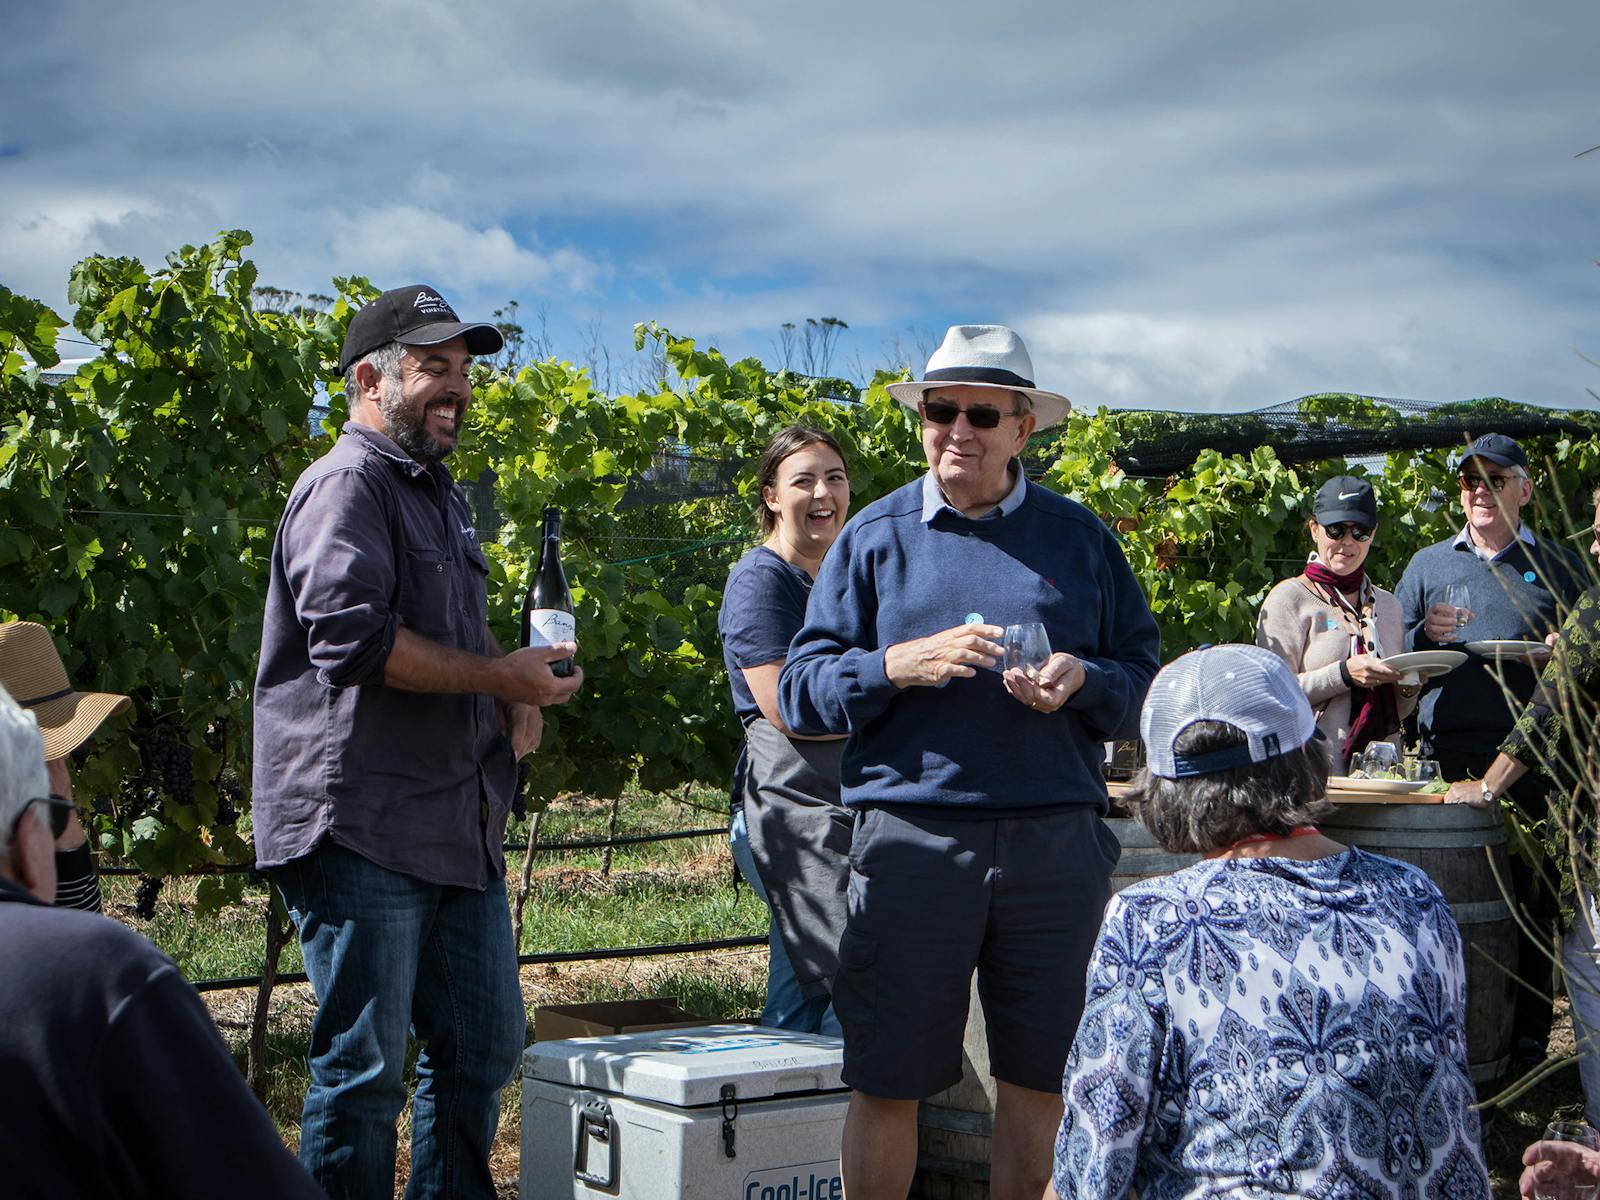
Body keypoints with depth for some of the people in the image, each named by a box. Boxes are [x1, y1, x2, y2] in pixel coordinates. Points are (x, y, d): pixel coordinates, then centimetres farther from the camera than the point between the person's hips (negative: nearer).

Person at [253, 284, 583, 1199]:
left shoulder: (443, 496, 22)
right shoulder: (349, 485, -9)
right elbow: (353, 635, -23)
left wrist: (518, 693, 13)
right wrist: (499, 676, -17)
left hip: (461, 829, 10)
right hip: (363, 829, -9)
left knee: (486, 1044, 14)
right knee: (365, 1067, -4)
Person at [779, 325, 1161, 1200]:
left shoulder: (1079, 536, 11)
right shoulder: (875, 536, 8)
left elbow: (1146, 684, 8)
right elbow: (800, 693, 4)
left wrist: (1079, 680, -12)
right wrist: (899, 666, -13)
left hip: (1056, 837, 1)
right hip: (912, 834, -1)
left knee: (1040, 1078, 8)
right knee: (887, 1084, 3)